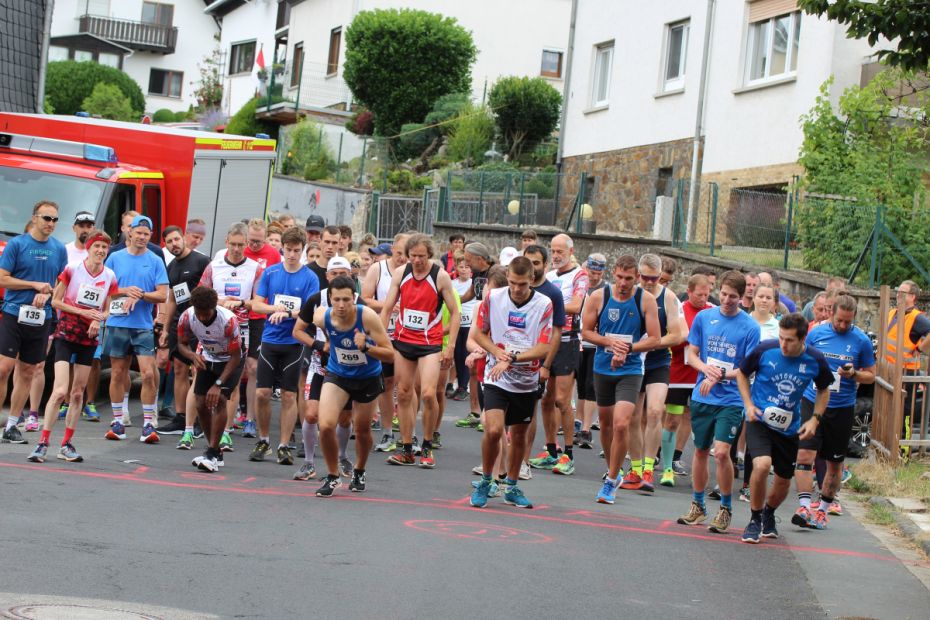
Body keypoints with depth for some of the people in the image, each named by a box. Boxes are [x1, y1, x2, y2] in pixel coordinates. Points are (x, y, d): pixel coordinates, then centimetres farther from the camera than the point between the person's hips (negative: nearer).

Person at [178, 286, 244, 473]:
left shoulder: (229, 320, -35)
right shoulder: (187, 317, -23)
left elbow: (236, 356, -26)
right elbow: (182, 344, -5)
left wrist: (218, 384, -30)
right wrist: (194, 356, -29)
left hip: (230, 361, -5)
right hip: (208, 359, 5)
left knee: (219, 399, -23)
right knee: (200, 404, 0)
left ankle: (212, 454, -19)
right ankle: (215, 452, 16)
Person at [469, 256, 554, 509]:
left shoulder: (544, 305, -9)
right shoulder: (493, 298, -6)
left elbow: (544, 348, -13)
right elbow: (478, 333, 5)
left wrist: (512, 358, -23)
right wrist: (497, 352, -12)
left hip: (527, 381, 1)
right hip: (496, 378, -1)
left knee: (519, 435, 12)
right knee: (493, 430, -17)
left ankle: (511, 486, 31)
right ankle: (485, 482, 5)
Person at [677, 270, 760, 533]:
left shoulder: (749, 327, -6)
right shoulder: (703, 317, 4)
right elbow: (691, 355, 9)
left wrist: (720, 376, -18)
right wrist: (706, 368, -12)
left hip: (731, 400, -4)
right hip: (702, 397, 4)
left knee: (721, 452, -15)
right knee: (700, 451, 13)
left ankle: (726, 509, 1)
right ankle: (697, 506, 28)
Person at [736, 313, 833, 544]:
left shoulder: (816, 361, -10)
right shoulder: (764, 350, -16)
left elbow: (823, 390, 10)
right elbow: (742, 373, 3)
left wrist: (815, 419, -2)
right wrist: (749, 405, -8)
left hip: (789, 427, 3)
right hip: (759, 420, -3)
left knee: (784, 481, 12)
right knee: (762, 465, -27)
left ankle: (768, 514, 45)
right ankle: (755, 520, -5)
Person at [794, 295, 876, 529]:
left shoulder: (861, 341, -3)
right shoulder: (816, 333, 0)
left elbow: (871, 375, 5)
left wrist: (853, 374, -15)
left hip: (842, 408, 0)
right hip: (812, 403, 0)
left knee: (835, 463, 10)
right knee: (804, 455, -15)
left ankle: (823, 509, 26)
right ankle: (804, 507, -15)